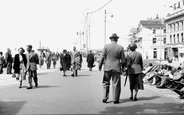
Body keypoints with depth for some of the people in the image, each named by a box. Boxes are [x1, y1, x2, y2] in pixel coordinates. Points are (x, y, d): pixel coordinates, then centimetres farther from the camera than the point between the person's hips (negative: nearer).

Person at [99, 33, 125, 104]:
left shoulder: (106, 46, -3)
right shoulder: (121, 47, -2)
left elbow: (102, 57, -2)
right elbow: (123, 59, 0)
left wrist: (100, 66, 7)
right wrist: (123, 67, 13)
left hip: (107, 67, 0)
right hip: (116, 68, 0)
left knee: (106, 83, 11)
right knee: (116, 84, 6)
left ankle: (105, 98, 10)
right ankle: (115, 99, 10)